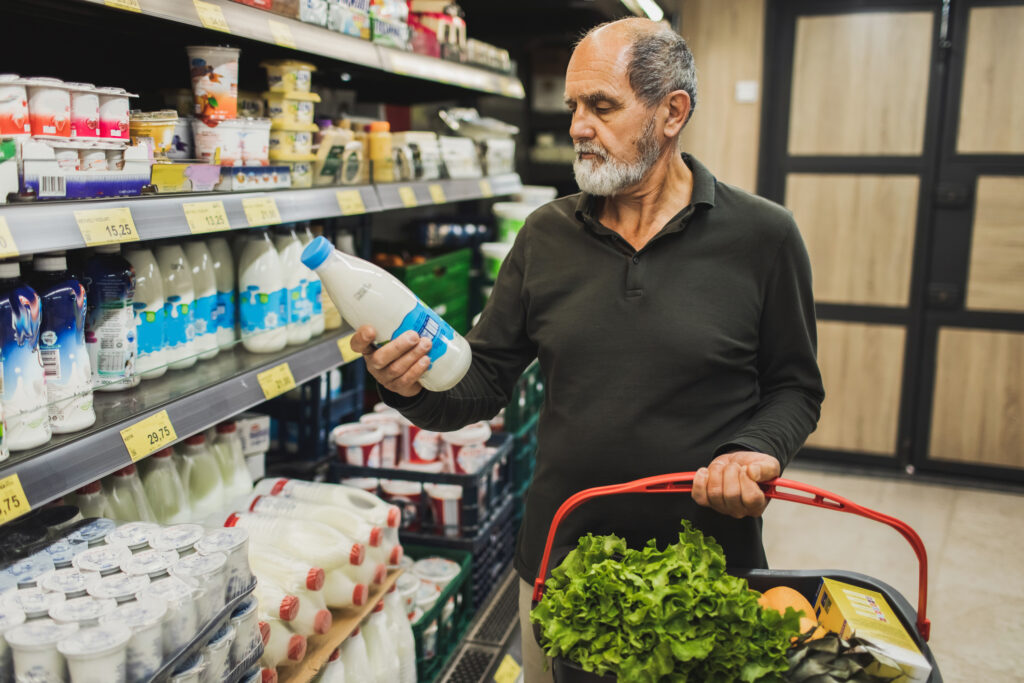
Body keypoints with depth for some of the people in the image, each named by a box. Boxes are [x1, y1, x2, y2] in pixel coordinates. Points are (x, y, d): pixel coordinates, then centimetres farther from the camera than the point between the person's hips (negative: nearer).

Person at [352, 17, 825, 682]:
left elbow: (794, 388, 0)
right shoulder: (545, 235, 1)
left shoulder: (762, 235, -6)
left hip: (708, 568, -2)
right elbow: (485, 382, 3)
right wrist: (415, 390, -17)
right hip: (559, 561, 3)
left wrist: (755, 451, -19)